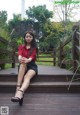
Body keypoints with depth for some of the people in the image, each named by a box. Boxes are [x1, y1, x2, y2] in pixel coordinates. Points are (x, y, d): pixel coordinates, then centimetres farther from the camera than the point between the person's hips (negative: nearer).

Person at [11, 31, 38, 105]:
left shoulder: (34, 48, 8)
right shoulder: (21, 47, 13)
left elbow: (32, 57, -13)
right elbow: (19, 55, -9)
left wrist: (27, 60, -39)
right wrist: (20, 59, -37)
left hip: (32, 66, -1)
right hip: (23, 66, 1)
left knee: (27, 77, -35)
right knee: (23, 63, -37)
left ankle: (19, 93, -65)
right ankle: (18, 87, -52)